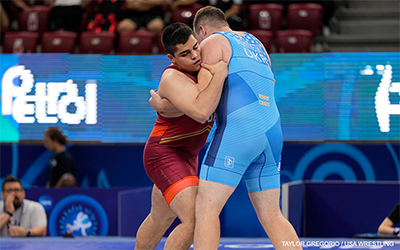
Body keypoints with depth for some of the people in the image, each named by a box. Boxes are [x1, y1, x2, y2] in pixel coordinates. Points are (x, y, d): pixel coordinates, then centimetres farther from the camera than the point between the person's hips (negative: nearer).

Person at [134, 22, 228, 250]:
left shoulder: (198, 64, -1)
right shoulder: (174, 79, -28)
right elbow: (201, 111, -44)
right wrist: (220, 74, -38)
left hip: (186, 155, 10)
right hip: (165, 156, -10)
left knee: (161, 218, 28)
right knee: (195, 220, -26)